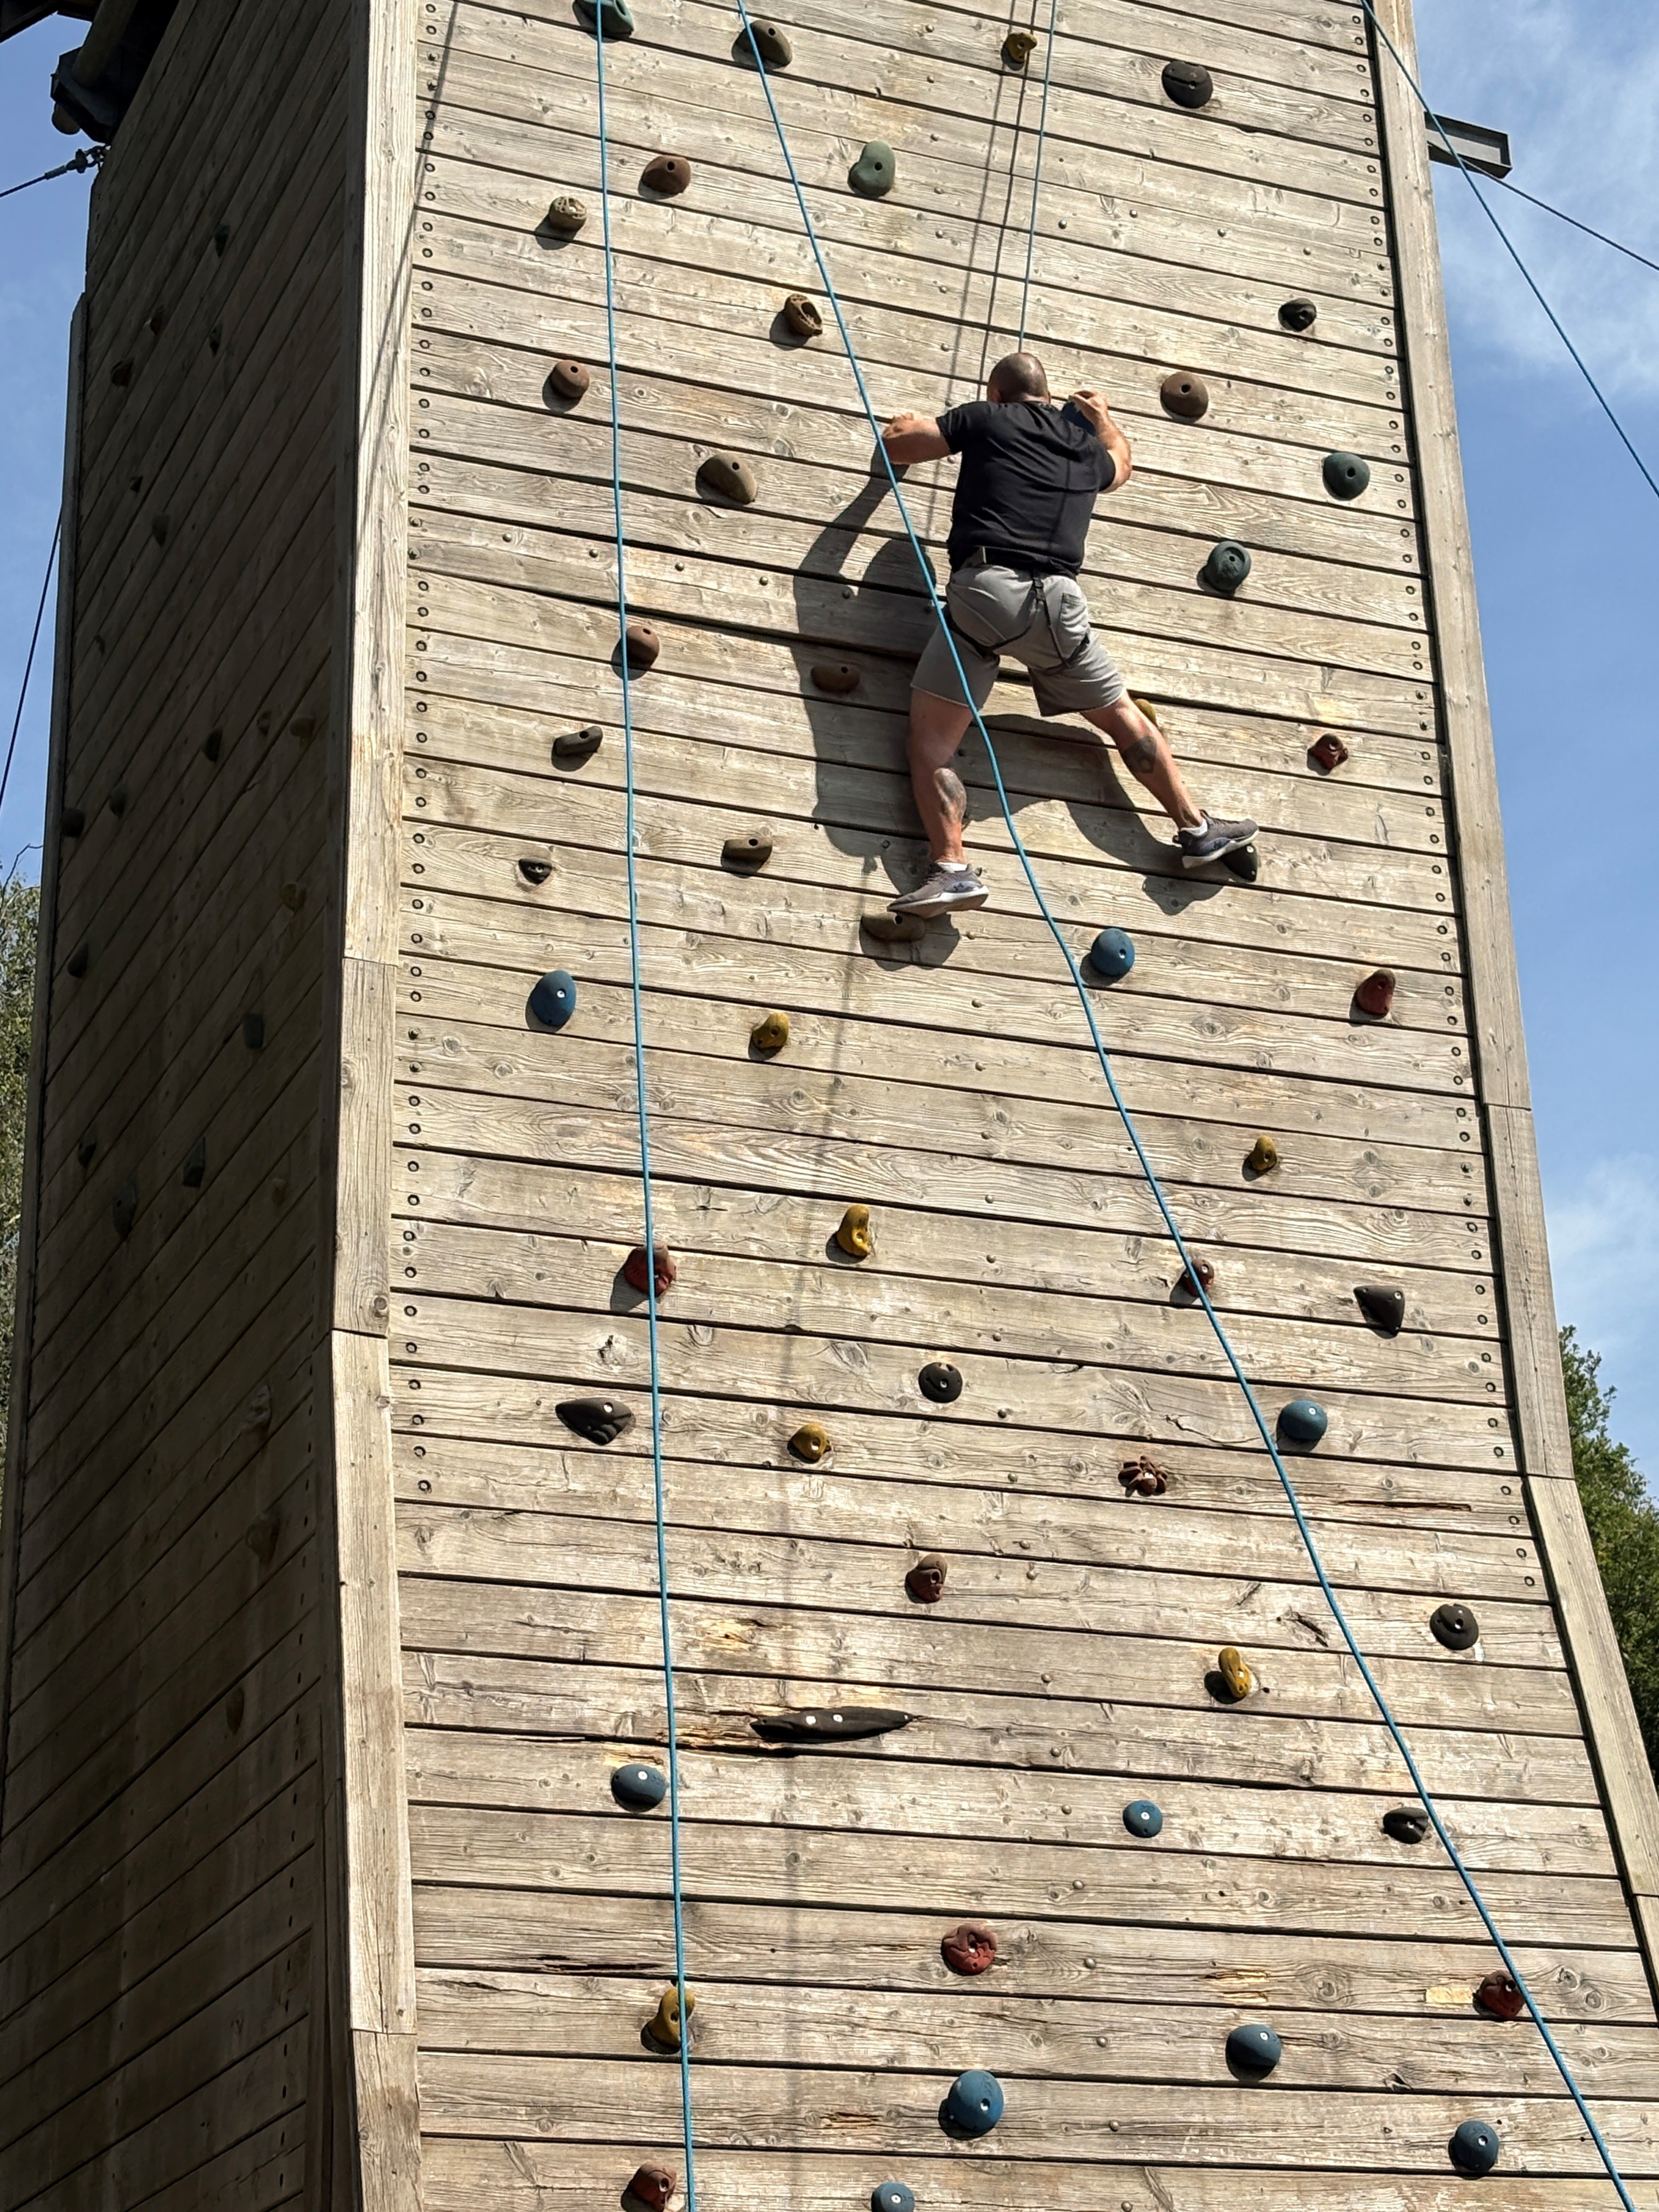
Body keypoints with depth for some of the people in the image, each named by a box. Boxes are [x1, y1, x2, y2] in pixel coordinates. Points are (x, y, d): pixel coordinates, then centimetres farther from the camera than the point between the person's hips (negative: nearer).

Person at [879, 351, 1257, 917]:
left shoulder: (985, 419, 10)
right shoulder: (1086, 446, 22)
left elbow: (896, 442, 13)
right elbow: (1119, 466, 46)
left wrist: (910, 424, 36)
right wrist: (1103, 418, 64)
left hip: (984, 590, -4)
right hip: (1058, 600, 4)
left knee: (930, 745, -4)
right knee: (1121, 715, 23)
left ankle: (952, 869, -21)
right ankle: (1197, 829, 27)